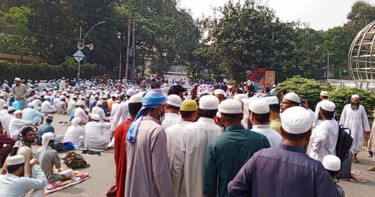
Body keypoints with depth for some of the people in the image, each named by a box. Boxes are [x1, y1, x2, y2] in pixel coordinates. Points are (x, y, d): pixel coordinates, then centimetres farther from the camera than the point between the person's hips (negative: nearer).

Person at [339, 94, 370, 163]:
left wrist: (366, 129, 6)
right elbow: (342, 118, 3)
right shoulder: (346, 107, -1)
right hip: (348, 128, -1)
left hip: (358, 128, 2)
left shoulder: (361, 108, 3)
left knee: (357, 142, 5)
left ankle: (355, 156, 18)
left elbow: (365, 119, 8)